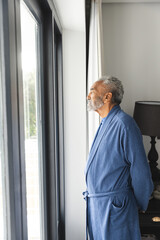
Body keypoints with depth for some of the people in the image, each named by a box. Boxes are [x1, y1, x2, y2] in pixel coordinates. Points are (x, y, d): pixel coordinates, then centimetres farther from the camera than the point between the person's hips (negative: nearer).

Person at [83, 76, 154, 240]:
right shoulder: (105, 124, 10)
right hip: (95, 202, 9)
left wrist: (140, 205, -5)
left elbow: (140, 170, -17)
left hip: (114, 206, -9)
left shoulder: (124, 123, -20)